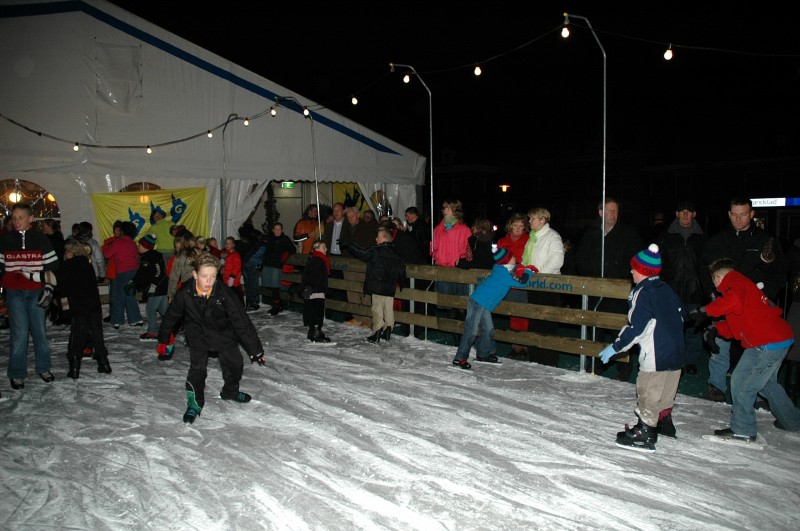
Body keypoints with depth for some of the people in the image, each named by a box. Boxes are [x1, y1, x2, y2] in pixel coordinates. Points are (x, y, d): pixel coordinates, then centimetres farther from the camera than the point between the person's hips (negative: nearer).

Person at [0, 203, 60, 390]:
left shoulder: (41, 239, 2)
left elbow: (52, 266, 7)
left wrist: (49, 287, 2)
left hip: (36, 292, 0)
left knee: (39, 330, 6)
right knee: (19, 332, -5)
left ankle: (43, 368, 21)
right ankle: (17, 374, 7)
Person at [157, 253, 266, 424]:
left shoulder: (224, 292, -31)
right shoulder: (185, 293, -26)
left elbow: (241, 321, -26)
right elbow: (171, 316, -7)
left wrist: (255, 349, -24)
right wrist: (163, 340, 6)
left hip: (224, 333, 1)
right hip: (198, 336, -1)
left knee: (235, 364, 10)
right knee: (197, 368, -10)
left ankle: (230, 392, 39)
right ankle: (195, 403, 13)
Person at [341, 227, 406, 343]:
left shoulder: (376, 251, -11)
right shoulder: (395, 253, 9)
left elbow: (362, 253, -10)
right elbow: (401, 268, 13)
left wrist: (347, 244, -2)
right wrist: (400, 283, 24)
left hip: (378, 287, -6)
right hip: (390, 288, 6)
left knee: (377, 309, -3)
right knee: (389, 309, 12)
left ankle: (377, 333, -8)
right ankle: (387, 331, 13)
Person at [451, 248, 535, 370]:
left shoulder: (502, 271, 10)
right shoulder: (504, 274, -17)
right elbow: (521, 282, -15)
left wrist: (523, 269, 4)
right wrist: (529, 271, 0)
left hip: (484, 305, 10)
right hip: (478, 302, -10)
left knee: (488, 329, 15)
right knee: (471, 331, -10)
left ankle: (483, 354, 28)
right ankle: (459, 359, -8)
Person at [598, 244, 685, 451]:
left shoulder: (643, 293, -13)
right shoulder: (668, 291, 11)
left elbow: (635, 328, -17)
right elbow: (680, 317, 18)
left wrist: (615, 348, -10)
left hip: (655, 356, -8)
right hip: (676, 354, 8)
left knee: (648, 394, 1)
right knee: (665, 393, 21)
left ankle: (644, 435, 6)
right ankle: (664, 420, 34)